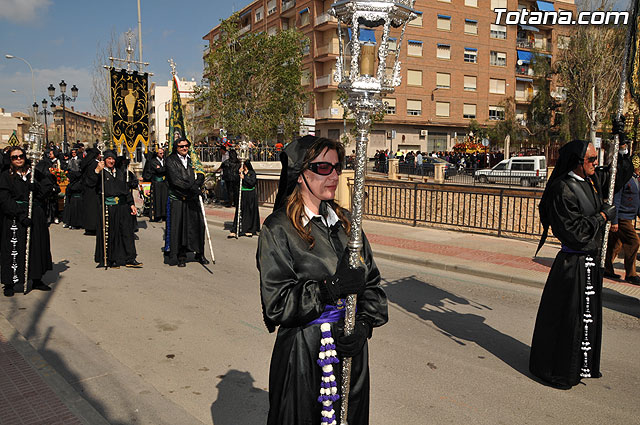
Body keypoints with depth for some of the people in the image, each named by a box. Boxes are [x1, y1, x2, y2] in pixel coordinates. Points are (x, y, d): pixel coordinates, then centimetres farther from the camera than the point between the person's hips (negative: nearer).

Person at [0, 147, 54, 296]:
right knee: (14, 249, -4)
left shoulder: (34, 173, 8)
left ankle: (37, 280, 20)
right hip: (14, 218, -3)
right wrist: (21, 215, -19)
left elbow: (44, 191, 4)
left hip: (35, 216, 4)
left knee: (37, 246, 8)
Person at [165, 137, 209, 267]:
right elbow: (175, 179, -12)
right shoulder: (171, 160, 0)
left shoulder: (192, 159, 14)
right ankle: (181, 256, 9)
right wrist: (192, 187, -19)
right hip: (177, 199, -3)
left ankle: (199, 254, 14)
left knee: (198, 225, 2)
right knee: (178, 227, -1)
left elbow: (200, 175, 9)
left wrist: (197, 184, -13)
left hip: (193, 198, 3)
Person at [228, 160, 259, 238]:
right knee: (239, 212, 1)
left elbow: (252, 183, -14)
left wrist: (244, 178, -17)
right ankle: (234, 230, 0)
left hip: (250, 195, -3)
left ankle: (250, 230, 14)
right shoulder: (241, 172, 8)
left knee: (250, 212, 3)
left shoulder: (252, 173, -1)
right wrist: (239, 173, -12)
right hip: (242, 194, 3)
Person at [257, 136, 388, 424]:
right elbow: (275, 303, -16)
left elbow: (372, 281, 5)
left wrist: (364, 324, -10)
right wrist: (328, 288, -24)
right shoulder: (278, 228, -11)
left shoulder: (345, 221, 6)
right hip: (304, 352, -5)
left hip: (350, 346, 5)